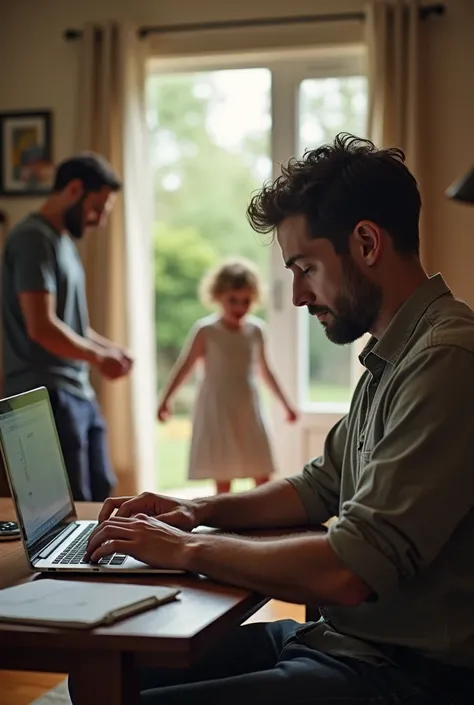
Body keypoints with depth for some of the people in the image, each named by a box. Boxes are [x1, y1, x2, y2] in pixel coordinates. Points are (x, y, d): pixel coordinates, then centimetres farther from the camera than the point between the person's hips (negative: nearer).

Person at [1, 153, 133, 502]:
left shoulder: (62, 240, 16)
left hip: (80, 393, 10)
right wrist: (100, 357, -9)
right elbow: (42, 328, -23)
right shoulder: (34, 238, -14)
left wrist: (110, 347, 7)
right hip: (48, 397, -10)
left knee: (101, 497, 13)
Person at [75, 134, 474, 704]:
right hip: (341, 637, 10)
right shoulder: (390, 361, 14)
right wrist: (198, 510, 8)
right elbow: (319, 488, 24)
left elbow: (348, 572, -26)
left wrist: (188, 549, -13)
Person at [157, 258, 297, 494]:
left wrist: (285, 403, 20)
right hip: (218, 409, -4)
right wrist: (165, 400, -11)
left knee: (263, 477, 5)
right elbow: (185, 366, -3)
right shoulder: (206, 330, -8)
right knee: (222, 478, -2)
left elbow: (265, 370, 16)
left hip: (249, 410, 4)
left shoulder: (255, 329, 4)